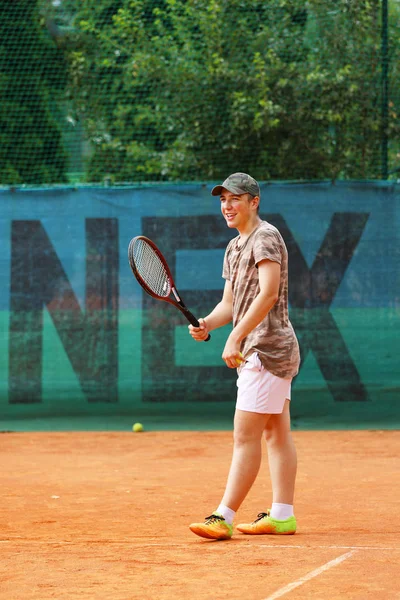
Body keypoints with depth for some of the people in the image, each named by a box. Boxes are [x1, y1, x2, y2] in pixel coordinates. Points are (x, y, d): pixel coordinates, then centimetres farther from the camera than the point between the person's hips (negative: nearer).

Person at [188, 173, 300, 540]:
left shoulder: (266, 237, -12)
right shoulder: (235, 247, 17)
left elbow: (268, 293, -23)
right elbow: (230, 303, 19)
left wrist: (235, 338, -26)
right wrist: (206, 325, -2)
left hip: (267, 348, -10)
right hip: (257, 350, 10)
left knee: (245, 435, -11)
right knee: (277, 434, 10)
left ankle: (224, 517, -13)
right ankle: (282, 515, 13)